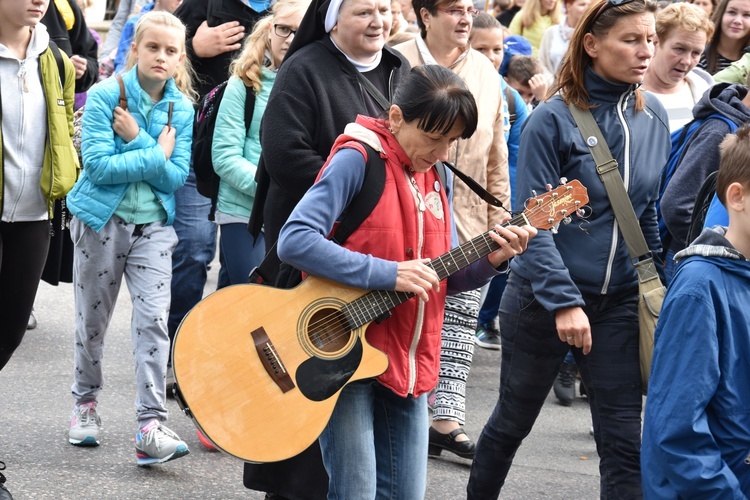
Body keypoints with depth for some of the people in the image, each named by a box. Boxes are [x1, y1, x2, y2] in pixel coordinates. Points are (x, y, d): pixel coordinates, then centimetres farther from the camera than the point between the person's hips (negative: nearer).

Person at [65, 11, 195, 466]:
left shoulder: (182, 109, 2)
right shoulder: (105, 95, -8)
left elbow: (177, 175, -7)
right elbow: (98, 165, -18)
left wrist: (136, 139, -17)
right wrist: (157, 155, -14)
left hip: (154, 225, 2)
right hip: (103, 220, -2)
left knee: (154, 319, -10)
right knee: (93, 320, 9)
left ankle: (151, 427, -14)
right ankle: (86, 403, 31)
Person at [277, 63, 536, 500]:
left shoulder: (433, 176, 11)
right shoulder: (358, 159, -11)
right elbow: (294, 241, -23)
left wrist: (490, 261, -5)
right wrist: (388, 274, -24)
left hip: (409, 362, 7)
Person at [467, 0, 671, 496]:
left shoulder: (653, 116, 1)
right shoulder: (553, 119, -13)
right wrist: (564, 301, -22)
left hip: (620, 301, 3)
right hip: (542, 298, -3)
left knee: (624, 440, -1)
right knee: (513, 420, 16)